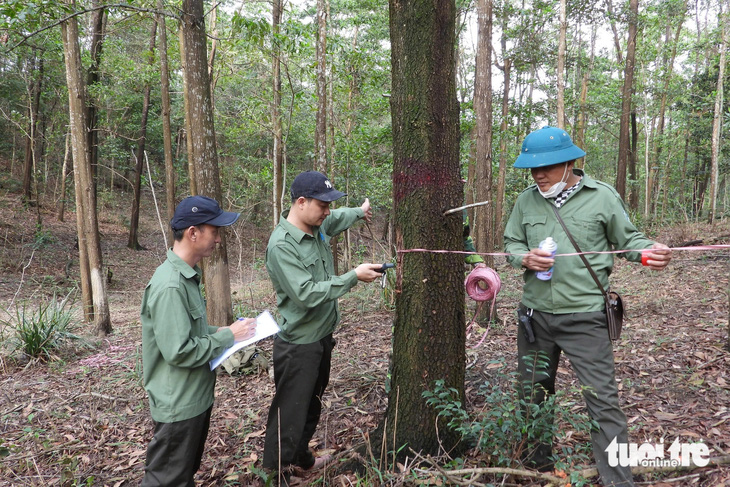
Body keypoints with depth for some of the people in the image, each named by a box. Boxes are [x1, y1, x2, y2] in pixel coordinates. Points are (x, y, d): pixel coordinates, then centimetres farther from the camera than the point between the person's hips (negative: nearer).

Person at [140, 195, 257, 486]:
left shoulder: (186, 275, 5)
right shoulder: (170, 285, -27)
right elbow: (179, 352, -28)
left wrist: (220, 331, 1)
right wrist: (228, 336, -18)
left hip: (195, 397, 9)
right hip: (178, 405, -9)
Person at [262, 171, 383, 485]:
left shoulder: (317, 226, 1)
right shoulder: (281, 245, -24)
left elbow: (336, 219, 26)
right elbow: (306, 294, -30)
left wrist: (359, 212, 43)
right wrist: (353, 277, -26)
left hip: (322, 336, 9)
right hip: (298, 345, -9)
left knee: (312, 406, 23)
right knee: (290, 415, 0)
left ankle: (301, 460, 42)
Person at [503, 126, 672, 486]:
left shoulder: (602, 196, -5)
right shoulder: (526, 200, 4)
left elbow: (627, 238, 3)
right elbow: (511, 244, 9)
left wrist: (650, 250, -18)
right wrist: (526, 257, -12)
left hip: (584, 316, -4)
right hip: (535, 314, 5)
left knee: (602, 399, -2)